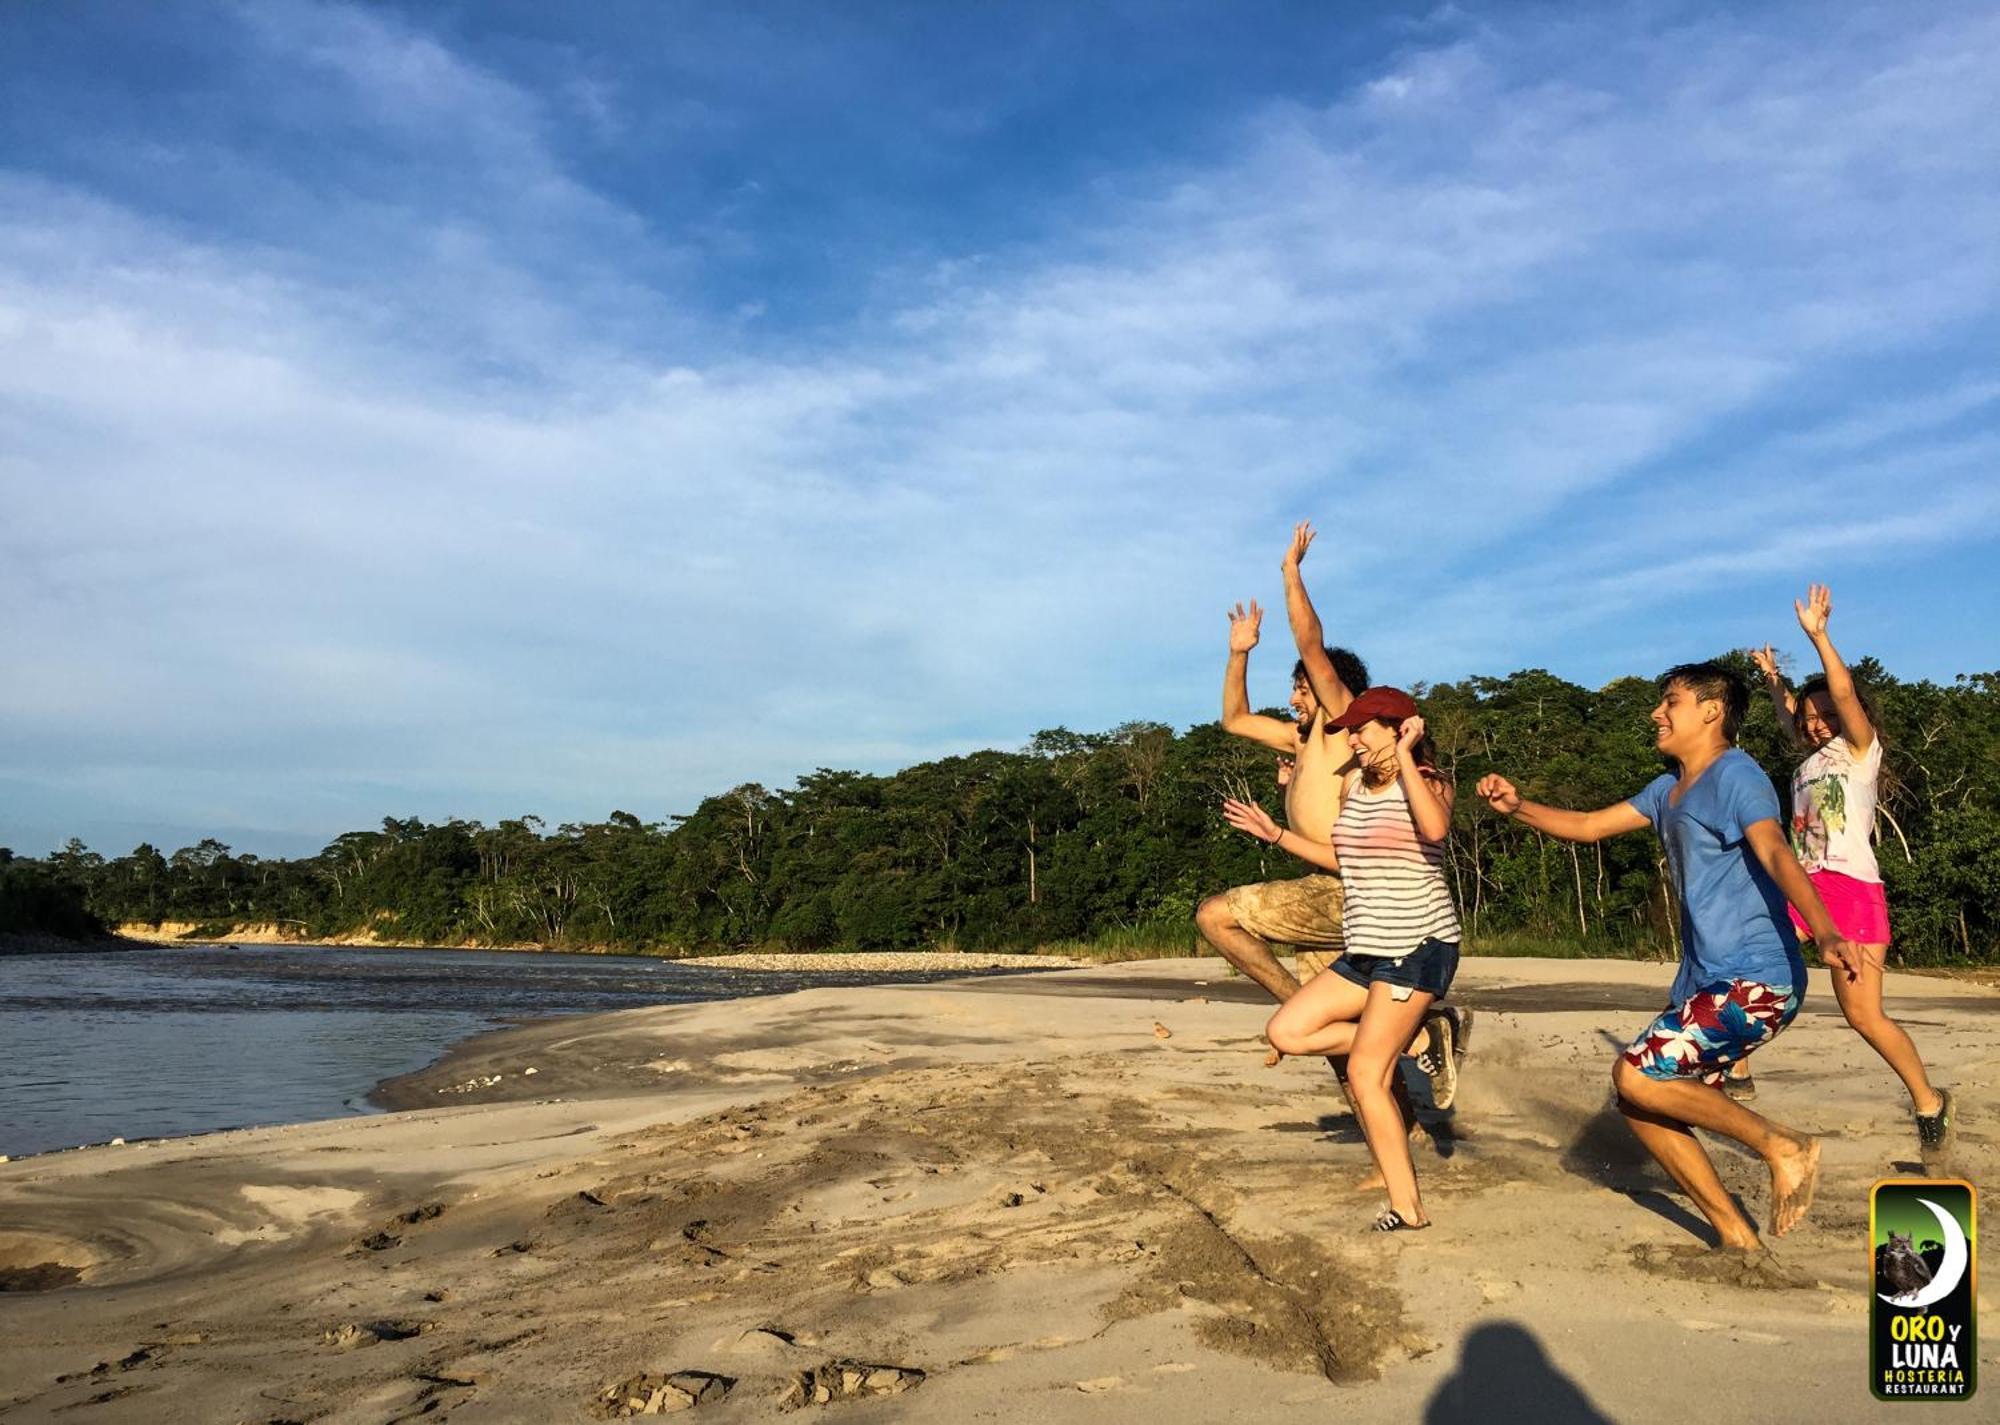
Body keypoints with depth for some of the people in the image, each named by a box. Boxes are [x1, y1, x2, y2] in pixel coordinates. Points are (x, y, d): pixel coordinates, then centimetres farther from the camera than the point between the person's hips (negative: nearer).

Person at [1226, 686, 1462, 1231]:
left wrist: (1404, 758, -24)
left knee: (1365, 1074, -12)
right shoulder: (1354, 782, 13)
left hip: (1419, 944, -8)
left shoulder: (1428, 783, -8)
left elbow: (1435, 829, -33)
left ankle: (1408, 1207, -1)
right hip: (1366, 949, 8)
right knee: (1285, 1032, 0)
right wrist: (1274, 833, 21)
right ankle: (1401, 1039, 10)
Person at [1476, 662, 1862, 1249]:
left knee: (1637, 1076, -18)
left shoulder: (1735, 775, -11)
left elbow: (1776, 853, -26)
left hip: (1757, 981, -9)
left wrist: (1824, 934, -42)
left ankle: (1783, 1146, -3)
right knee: (1642, 1104, 6)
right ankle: (1736, 1235, 15)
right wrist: (1519, 807, 3)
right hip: (1705, 982, 9)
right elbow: (1588, 826, 20)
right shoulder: (1668, 789, 17)